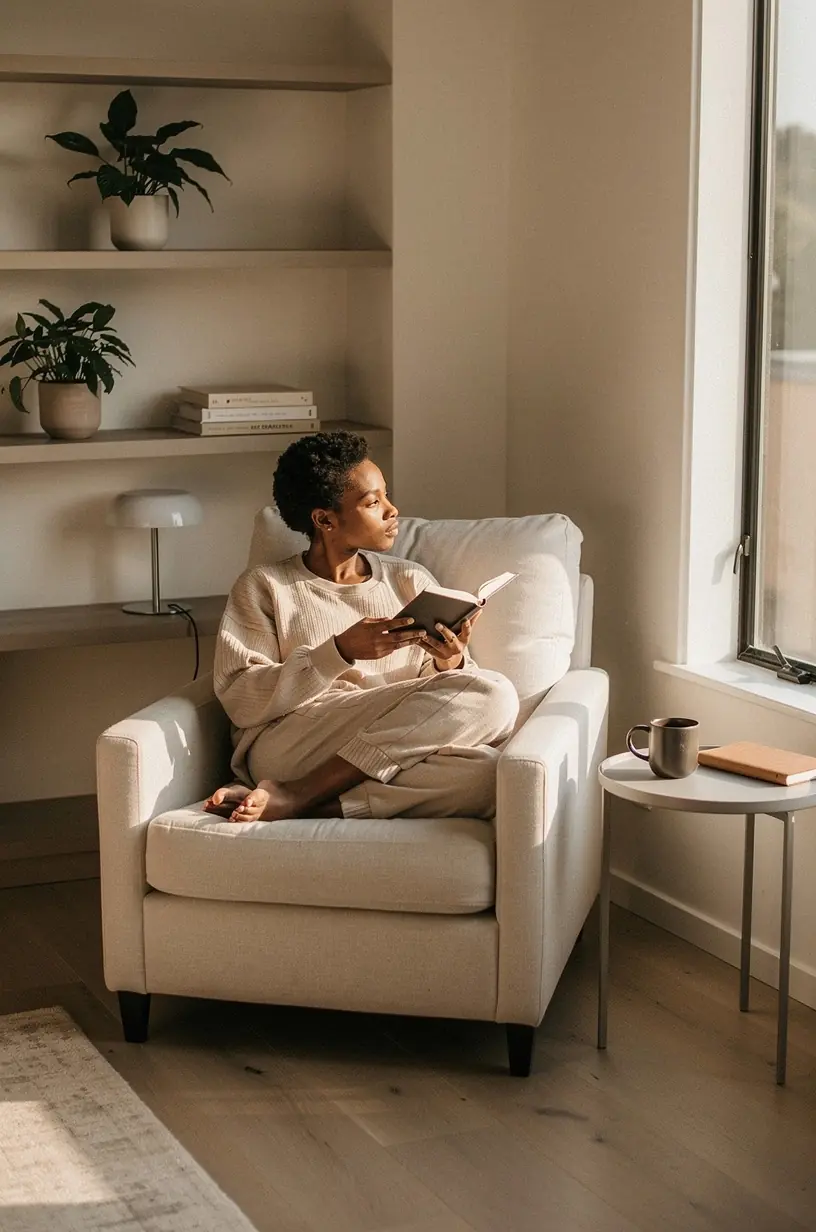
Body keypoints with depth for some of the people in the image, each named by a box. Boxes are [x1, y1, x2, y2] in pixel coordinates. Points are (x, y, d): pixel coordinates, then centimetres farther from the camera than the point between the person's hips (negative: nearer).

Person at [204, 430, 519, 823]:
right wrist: (341, 653, -13)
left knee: (484, 769, -32)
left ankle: (299, 801, -27)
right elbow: (239, 701, -3)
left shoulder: (412, 582, 21)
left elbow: (461, 693, 16)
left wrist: (451, 665, -8)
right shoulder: (263, 587, 10)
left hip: (396, 752, 4)